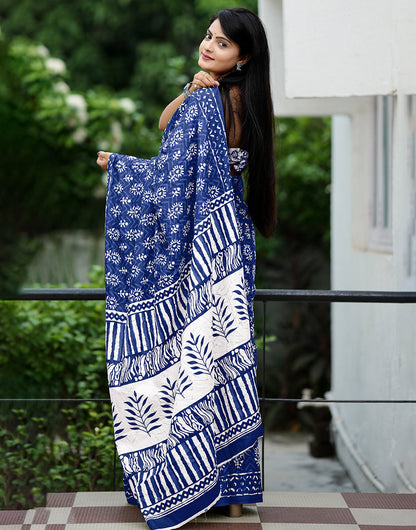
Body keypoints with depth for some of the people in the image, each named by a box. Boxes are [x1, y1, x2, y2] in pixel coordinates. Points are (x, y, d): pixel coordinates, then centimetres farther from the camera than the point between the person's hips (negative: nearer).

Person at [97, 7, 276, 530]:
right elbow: (167, 125, 12)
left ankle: (186, 483, 8)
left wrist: (114, 162, 0)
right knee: (223, 353, 11)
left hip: (199, 240, -8)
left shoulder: (203, 102, -15)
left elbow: (170, 174, -15)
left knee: (184, 349, 1)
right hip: (232, 238, 8)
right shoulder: (243, 101, 10)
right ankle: (235, 485, 17)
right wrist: (191, 90, -6)